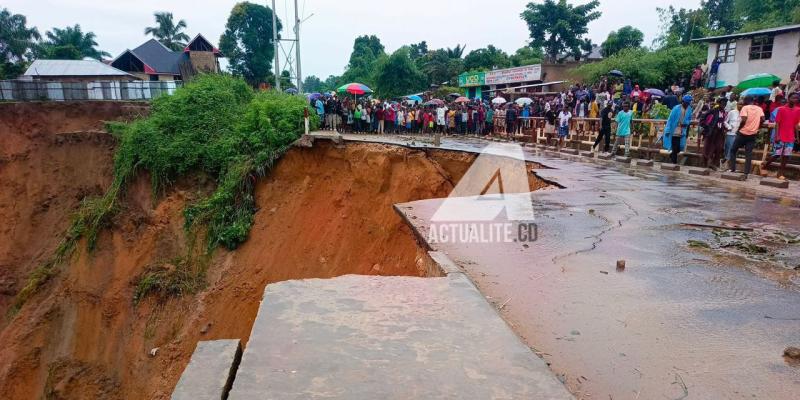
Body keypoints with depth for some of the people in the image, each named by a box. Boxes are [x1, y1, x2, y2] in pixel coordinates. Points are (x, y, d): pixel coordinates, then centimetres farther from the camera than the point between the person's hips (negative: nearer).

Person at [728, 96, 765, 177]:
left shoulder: (745, 108, -5)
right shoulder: (759, 108, 9)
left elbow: (744, 120, -17)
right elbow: (762, 119, 1)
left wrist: (739, 128, -4)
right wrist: (757, 128, 14)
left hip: (743, 133, -4)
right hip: (753, 134, 4)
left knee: (733, 150, 11)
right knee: (748, 154, 3)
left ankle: (732, 168, 6)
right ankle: (746, 173, -2)